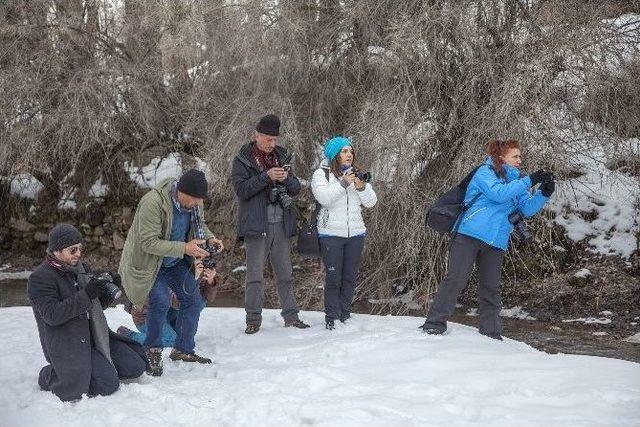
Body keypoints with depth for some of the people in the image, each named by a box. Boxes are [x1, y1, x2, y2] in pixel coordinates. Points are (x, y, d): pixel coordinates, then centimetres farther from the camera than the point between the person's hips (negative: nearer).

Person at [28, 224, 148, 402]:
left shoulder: (80, 268, 15)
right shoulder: (40, 278, -10)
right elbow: (52, 315, -21)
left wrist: (109, 290, -2)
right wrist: (85, 295, -27)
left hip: (94, 335, 8)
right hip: (67, 345, -8)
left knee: (135, 366, -1)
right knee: (108, 384, -20)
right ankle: (50, 377, 0)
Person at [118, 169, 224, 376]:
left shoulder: (193, 201, -11)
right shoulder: (153, 203, -34)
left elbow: (199, 224, 10)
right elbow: (149, 243, -32)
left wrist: (209, 238, -12)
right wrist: (184, 248, -36)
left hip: (175, 261, 7)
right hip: (148, 261, -7)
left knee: (193, 301, 3)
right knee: (160, 302, -24)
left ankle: (184, 349, 23)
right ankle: (153, 351, -2)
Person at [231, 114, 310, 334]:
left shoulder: (282, 157, 13)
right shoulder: (242, 160, -1)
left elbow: (296, 189, 11)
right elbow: (241, 189, -13)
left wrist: (287, 179, -11)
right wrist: (266, 176, -22)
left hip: (281, 225, 5)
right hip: (256, 225, -5)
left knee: (285, 274, 10)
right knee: (255, 276, -3)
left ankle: (291, 316, 18)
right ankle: (253, 319, 5)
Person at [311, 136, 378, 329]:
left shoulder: (357, 174, 11)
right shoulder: (321, 174, -2)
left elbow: (371, 202, 4)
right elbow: (323, 197, -19)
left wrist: (362, 187, -14)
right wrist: (344, 183, -25)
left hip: (356, 233, 5)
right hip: (331, 234, -5)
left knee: (350, 277, 9)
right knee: (333, 278, -4)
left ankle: (345, 316, 21)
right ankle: (331, 318, 5)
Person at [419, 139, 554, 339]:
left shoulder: (515, 181, 18)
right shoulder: (485, 172, -2)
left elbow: (527, 209, 9)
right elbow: (499, 193, -20)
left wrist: (544, 194, -7)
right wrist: (529, 181, -20)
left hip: (496, 242, 7)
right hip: (470, 233, -7)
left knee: (491, 288, 8)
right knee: (455, 279, -10)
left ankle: (491, 333, 14)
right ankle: (434, 323, -7)